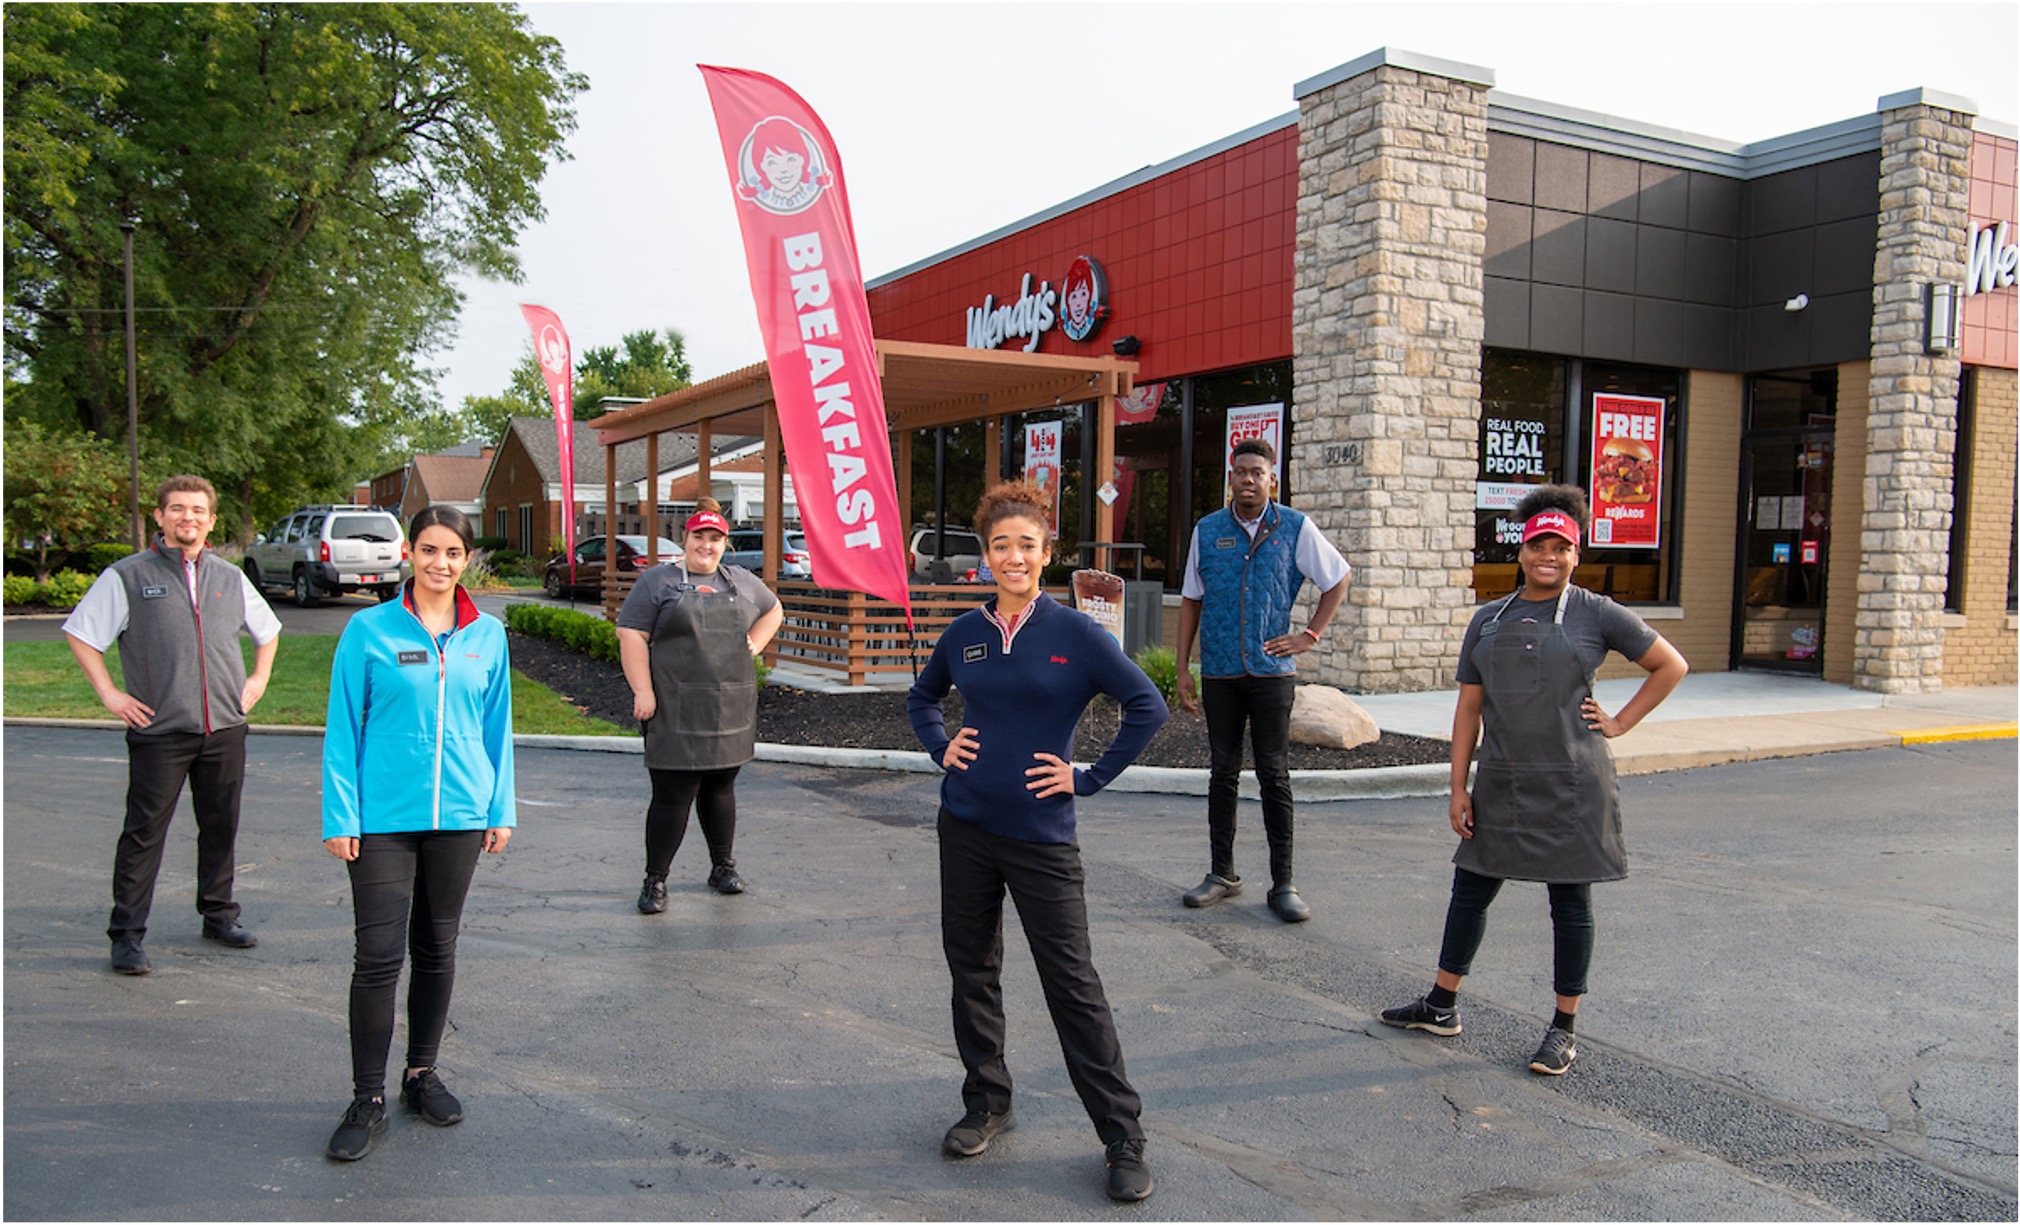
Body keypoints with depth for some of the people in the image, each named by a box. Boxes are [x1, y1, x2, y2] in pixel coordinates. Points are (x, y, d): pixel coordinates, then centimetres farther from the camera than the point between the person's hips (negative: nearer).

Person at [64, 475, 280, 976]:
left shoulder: (230, 578, 12)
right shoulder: (127, 576, 0)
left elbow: (267, 630, 27)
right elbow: (80, 633, 3)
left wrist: (258, 679, 15)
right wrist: (109, 694, -3)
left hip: (225, 728, 4)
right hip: (159, 731, -4)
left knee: (221, 826, 11)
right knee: (145, 831, -1)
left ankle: (220, 914, 25)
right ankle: (127, 934, 7)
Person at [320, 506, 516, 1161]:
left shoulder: (488, 635, 6)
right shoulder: (369, 630, -2)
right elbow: (343, 728, -1)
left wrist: (501, 810, 8)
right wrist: (341, 815, -6)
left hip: (459, 814, 3)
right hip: (383, 817, -3)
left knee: (437, 948, 13)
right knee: (379, 955, -4)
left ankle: (422, 1074, 30)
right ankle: (368, 1101, 9)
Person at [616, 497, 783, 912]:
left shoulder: (742, 581, 14)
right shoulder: (658, 581, 0)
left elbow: (773, 610, 30)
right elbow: (631, 636, -6)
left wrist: (755, 644, 13)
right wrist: (642, 691, -14)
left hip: (731, 706, 5)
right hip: (676, 709, -4)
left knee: (721, 788, 14)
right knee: (673, 795, -4)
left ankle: (723, 867, 28)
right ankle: (655, 880, 6)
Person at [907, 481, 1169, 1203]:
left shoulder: (1074, 634, -7)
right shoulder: (965, 634, 4)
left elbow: (1148, 708, -8)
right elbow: (922, 697, 22)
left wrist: (1089, 779, -9)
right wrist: (940, 748, 5)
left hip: (1040, 836, -4)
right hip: (965, 826, 4)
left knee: (1072, 983, -1)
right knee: (971, 969, 12)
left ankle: (1122, 1136, 10)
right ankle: (986, 1103, 31)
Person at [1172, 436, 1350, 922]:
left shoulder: (1295, 528, 0)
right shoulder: (1208, 530, 5)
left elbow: (1338, 579, 10)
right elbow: (1191, 600, 10)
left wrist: (1311, 635, 2)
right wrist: (1182, 668, 6)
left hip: (1272, 670, -2)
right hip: (1219, 672, 2)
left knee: (1274, 776, 0)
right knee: (1223, 773, 9)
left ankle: (1283, 883, 7)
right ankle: (1222, 873, 19)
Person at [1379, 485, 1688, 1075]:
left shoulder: (1597, 615, -2)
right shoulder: (1488, 620, 8)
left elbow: (1671, 666, 6)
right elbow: (1469, 709, 7)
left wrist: (1620, 723, -2)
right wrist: (1458, 789, 3)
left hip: (1571, 787, -4)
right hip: (1501, 785, 4)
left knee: (1570, 903, 6)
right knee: (1470, 891, 11)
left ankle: (1564, 1029, 18)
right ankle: (1441, 1006, 25)